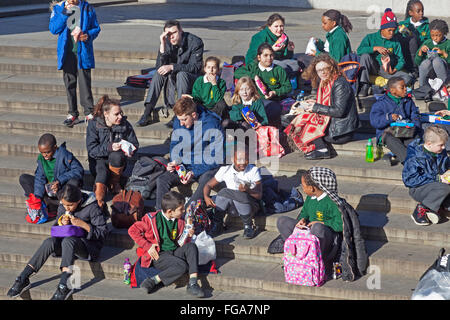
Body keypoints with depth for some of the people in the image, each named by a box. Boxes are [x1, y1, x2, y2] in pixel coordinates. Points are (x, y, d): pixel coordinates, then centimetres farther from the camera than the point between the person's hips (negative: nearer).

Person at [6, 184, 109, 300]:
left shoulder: (92, 208, -11)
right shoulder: (62, 208, 5)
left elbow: (103, 233, -10)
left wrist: (83, 224, -21)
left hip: (89, 246, -5)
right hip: (68, 245, 5)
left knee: (68, 241, -37)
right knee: (50, 242, -26)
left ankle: (64, 285, -46)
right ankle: (22, 279, -26)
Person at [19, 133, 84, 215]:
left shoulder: (64, 155, -16)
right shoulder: (41, 158, 0)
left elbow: (79, 170, -21)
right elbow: (40, 178, -2)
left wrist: (60, 181, -28)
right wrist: (37, 196, -15)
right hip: (48, 189, 6)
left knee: (74, 182, -39)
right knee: (23, 178, -5)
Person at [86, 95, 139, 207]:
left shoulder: (125, 124, -4)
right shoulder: (94, 124, -9)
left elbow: (134, 144, 6)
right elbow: (92, 149, -15)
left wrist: (129, 150, -20)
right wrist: (109, 147, -32)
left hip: (116, 162, 2)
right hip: (98, 160, -2)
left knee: (116, 156, -34)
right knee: (102, 173, -36)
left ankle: (115, 183, -11)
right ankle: (98, 200, -44)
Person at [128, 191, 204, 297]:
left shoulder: (180, 222, 10)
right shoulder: (153, 219, -7)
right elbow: (132, 230, -4)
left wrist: (188, 236, -4)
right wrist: (147, 246, -8)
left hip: (175, 252, 6)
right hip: (159, 256, -6)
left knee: (191, 246, -24)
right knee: (182, 266, -32)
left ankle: (192, 284, -32)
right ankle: (153, 281, -20)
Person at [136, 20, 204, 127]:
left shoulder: (195, 42, -17)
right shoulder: (166, 42, -8)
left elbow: (195, 67, -23)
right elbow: (160, 66, -16)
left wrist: (172, 67, -32)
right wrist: (162, 45, -29)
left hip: (191, 79, -3)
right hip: (173, 78, 4)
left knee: (181, 74, -33)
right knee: (159, 73, -24)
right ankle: (146, 114, -29)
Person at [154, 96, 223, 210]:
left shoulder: (212, 124, -18)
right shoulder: (178, 122, -1)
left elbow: (218, 158, -16)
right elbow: (174, 145, 17)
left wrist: (194, 172, -22)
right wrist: (174, 162, -6)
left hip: (208, 167, -5)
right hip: (185, 166, 5)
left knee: (205, 184, -38)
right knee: (162, 180, -17)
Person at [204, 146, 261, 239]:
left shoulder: (254, 170, -8)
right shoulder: (225, 170, -2)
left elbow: (259, 195, -13)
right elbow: (209, 185, 6)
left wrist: (248, 190, -34)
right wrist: (206, 197, -17)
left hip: (250, 205, -2)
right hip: (232, 207, 2)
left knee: (242, 196, -34)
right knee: (223, 192, -26)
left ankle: (248, 226, -11)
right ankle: (217, 225, -11)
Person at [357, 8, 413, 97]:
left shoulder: (395, 42, 10)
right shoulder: (371, 37, 4)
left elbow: (401, 60, 5)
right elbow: (359, 50, -12)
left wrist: (394, 70, -16)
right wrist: (375, 48, -21)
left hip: (387, 70, 2)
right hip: (373, 68, -1)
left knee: (408, 78, -22)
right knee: (365, 55, -31)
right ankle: (364, 87, -30)